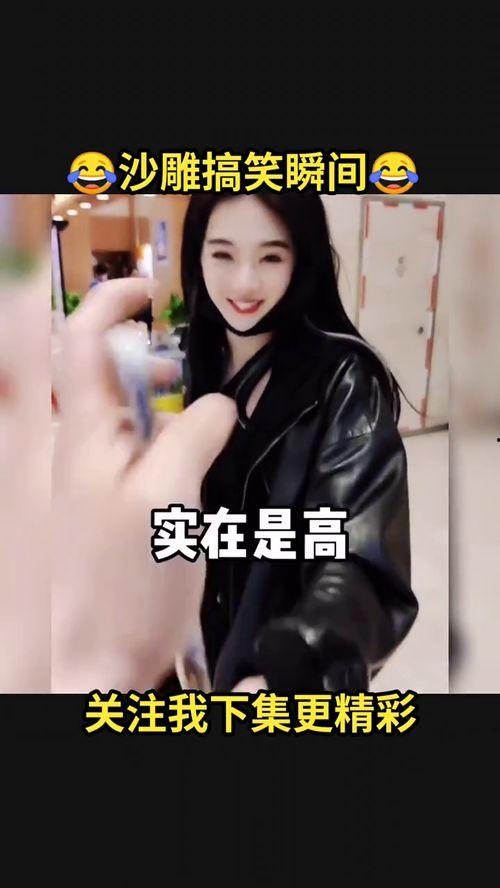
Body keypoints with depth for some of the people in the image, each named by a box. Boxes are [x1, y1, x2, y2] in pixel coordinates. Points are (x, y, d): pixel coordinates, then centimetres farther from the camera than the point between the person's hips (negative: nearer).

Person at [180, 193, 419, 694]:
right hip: (210, 643, 5)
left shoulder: (344, 380, -22)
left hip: (295, 656, -4)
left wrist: (283, 674, -47)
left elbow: (359, 560, -31)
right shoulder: (197, 363, -5)